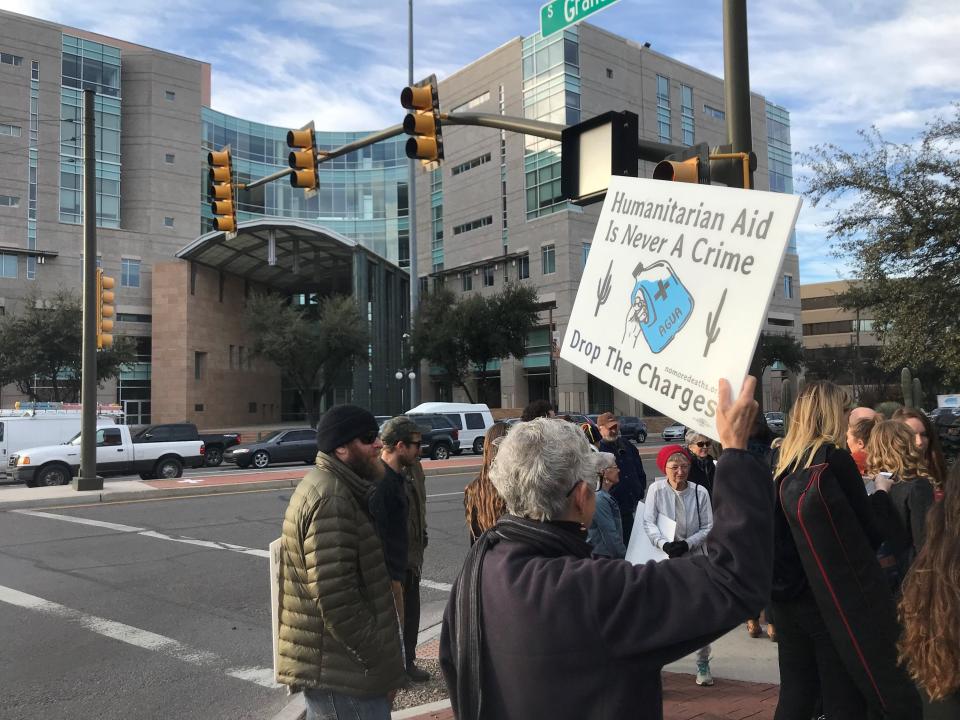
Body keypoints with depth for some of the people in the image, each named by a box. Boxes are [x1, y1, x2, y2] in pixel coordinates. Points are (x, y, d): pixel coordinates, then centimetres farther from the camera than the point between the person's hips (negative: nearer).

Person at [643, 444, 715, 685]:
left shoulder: (700, 492, -8)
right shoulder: (656, 489, -9)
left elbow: (708, 527, -4)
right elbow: (649, 523, -11)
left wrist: (687, 544, -17)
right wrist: (665, 544, -26)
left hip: (695, 558, 1)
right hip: (664, 558, -1)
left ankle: (703, 663, 23)